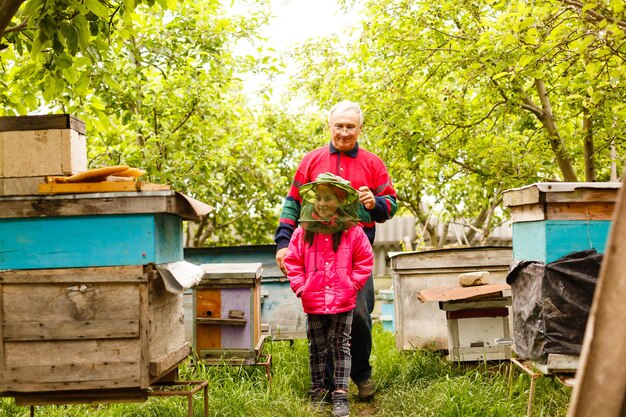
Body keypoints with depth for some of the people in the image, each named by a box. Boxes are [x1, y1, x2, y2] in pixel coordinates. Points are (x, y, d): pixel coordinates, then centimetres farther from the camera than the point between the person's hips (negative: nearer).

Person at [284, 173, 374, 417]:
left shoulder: (353, 232, -5)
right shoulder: (303, 232, 0)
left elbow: (364, 261, 1)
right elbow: (292, 261, 6)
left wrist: (352, 285, -6)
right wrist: (299, 285, -3)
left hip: (343, 302, -2)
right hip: (313, 302, 2)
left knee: (340, 346, 5)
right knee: (317, 348, 13)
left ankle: (340, 395, 9)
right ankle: (317, 392, 26)